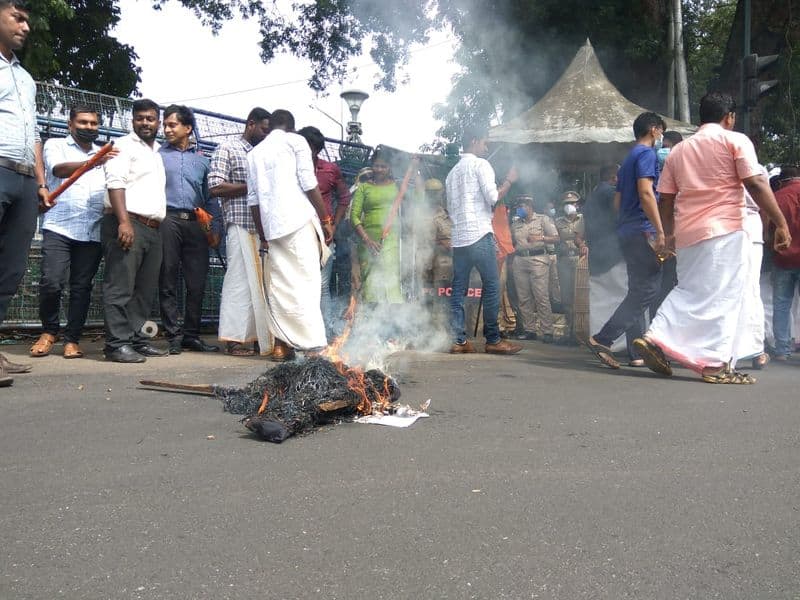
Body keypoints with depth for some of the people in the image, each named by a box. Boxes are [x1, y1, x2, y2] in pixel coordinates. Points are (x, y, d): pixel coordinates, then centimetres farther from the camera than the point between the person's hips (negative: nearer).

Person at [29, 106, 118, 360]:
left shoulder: (104, 154, 21)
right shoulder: (56, 145, 9)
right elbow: (59, 169, -13)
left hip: (92, 233, 3)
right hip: (59, 228, -3)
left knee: (82, 287, 1)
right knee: (51, 283, -12)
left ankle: (72, 339, 9)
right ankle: (49, 331, 10)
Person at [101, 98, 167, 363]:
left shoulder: (157, 153, 25)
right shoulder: (124, 145, 2)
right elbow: (115, 182, -11)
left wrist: (159, 224, 14)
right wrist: (124, 221, -23)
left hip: (152, 229, 8)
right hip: (127, 224, -8)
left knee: (146, 289, 6)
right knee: (121, 287, -10)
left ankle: (136, 339, 11)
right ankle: (117, 344, -10)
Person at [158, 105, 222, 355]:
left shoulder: (201, 160, 18)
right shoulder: (157, 155, 10)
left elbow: (210, 197, 17)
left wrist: (216, 228, 9)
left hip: (196, 224, 3)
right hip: (168, 220, -2)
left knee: (197, 283, 2)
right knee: (168, 281, -1)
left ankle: (191, 335, 12)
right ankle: (174, 336, 6)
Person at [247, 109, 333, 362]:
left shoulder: (254, 153, 22)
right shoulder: (296, 141, 6)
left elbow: (253, 199, 17)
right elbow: (309, 184, -4)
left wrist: (263, 235, 21)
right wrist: (326, 220, 0)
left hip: (272, 226, 5)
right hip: (300, 220, -5)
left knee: (279, 285, 8)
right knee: (306, 282, -8)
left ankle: (281, 344, 7)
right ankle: (314, 344, -13)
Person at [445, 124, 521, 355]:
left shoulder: (452, 172, 21)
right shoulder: (480, 164, -2)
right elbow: (493, 197, -12)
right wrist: (509, 180, 4)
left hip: (458, 237, 8)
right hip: (480, 234, -7)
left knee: (458, 289, 4)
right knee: (492, 287, -3)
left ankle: (458, 340, 2)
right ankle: (493, 340, -1)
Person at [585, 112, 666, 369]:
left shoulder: (629, 158, 23)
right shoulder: (647, 154, -5)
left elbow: (617, 200, 24)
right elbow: (646, 193, -17)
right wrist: (660, 231, -19)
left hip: (627, 232, 10)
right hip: (643, 231, -10)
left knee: (638, 290, 10)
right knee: (648, 289, -11)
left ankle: (637, 352, 10)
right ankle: (602, 339, -18)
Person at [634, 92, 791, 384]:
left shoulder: (678, 150, 17)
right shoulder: (735, 140, 2)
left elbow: (666, 199, 15)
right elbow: (756, 184, -8)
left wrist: (666, 234, 24)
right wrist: (781, 223, -6)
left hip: (688, 233, 6)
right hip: (725, 231, -6)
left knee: (688, 291, 16)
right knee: (723, 295, -4)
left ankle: (654, 337, 2)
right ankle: (716, 364, -4)